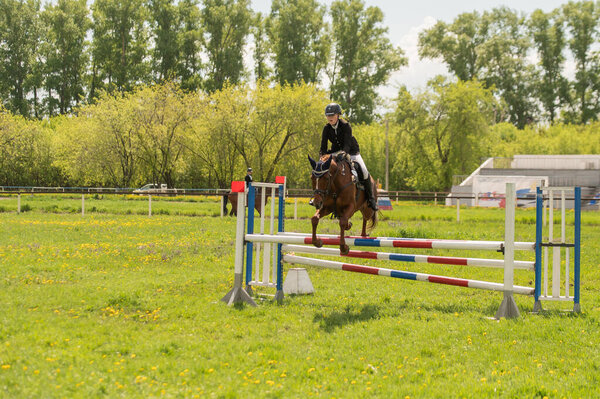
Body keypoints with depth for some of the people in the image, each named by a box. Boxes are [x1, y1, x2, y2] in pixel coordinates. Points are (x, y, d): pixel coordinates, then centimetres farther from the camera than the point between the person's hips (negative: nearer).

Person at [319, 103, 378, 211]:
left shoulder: (346, 126, -21)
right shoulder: (327, 128, -9)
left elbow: (347, 143, -31)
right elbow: (323, 146, -11)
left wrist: (344, 153, -50)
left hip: (352, 152, -4)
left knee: (364, 172, -20)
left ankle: (371, 199, -5)